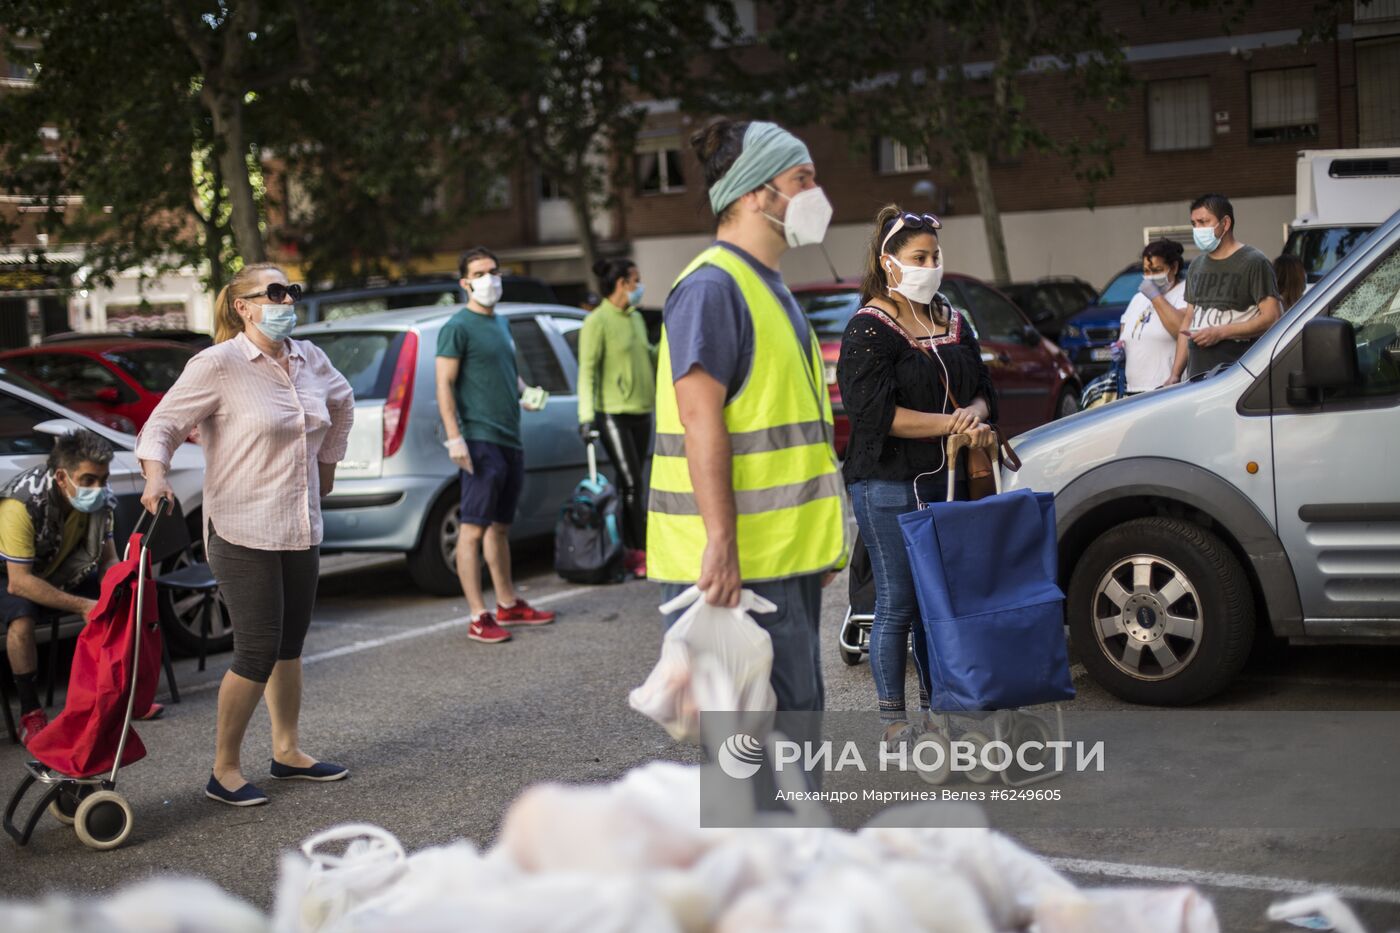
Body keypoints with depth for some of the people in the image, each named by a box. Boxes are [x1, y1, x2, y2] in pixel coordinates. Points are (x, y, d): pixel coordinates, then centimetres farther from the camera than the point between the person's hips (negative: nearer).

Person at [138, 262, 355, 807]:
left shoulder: (308, 359, 7)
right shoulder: (218, 364, -12)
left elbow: (342, 403, 28)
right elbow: (162, 424, -10)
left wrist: (327, 462, 27)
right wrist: (155, 476, -27)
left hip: (301, 528, 7)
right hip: (243, 532, -7)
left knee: (289, 645, 15)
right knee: (258, 652, -8)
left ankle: (287, 752, 28)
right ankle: (225, 770, 5)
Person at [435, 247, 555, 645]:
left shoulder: (499, 324, 19)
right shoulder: (458, 327, -7)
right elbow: (444, 384, -13)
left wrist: (526, 392, 11)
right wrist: (454, 438, -20)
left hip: (510, 439, 9)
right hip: (480, 440, -9)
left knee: (500, 526, 16)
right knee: (474, 528, -7)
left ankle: (508, 605, 24)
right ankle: (478, 618, -7)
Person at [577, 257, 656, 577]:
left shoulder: (636, 318, 15)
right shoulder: (598, 322, -9)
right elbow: (587, 371, -13)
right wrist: (586, 415, -21)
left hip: (642, 412, 8)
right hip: (613, 414, -8)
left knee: (632, 484, 8)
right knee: (631, 484, -9)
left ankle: (630, 551, 12)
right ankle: (642, 552, -6)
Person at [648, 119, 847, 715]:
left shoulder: (768, 287, 19)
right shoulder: (711, 286, -14)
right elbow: (700, 420, -21)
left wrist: (818, 538, 24)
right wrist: (722, 543, -27)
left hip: (787, 551, 10)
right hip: (739, 559, -10)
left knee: (798, 711, 14)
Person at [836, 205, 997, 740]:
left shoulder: (953, 322, 15)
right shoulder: (868, 330, -8)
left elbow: (984, 391, 16)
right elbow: (877, 413, -17)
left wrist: (975, 414, -8)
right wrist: (953, 423, -18)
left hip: (948, 480, 7)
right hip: (890, 487, -7)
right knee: (898, 603, -1)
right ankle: (893, 719, 10)